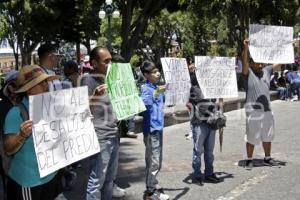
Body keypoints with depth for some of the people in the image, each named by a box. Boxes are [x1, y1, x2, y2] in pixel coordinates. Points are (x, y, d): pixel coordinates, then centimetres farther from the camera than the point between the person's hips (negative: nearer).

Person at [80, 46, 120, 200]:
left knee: (109, 178, 14)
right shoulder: (88, 79, -8)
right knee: (97, 180, -5)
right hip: (99, 137, -8)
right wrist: (95, 96, -29)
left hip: (113, 135, 8)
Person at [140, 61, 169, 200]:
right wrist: (156, 93, -41)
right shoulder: (145, 88, -12)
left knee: (157, 160, 18)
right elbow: (144, 103, -30)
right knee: (153, 161, -5)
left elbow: (163, 101, 29)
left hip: (158, 127, 9)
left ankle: (153, 184, 31)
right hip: (151, 128, -9)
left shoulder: (157, 87, 12)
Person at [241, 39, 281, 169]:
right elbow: (244, 62, -23)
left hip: (267, 110, 6)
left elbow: (279, 63, 12)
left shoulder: (267, 71, 9)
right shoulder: (248, 73, -6)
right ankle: (249, 160, 15)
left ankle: (267, 158, 29)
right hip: (253, 111, -6)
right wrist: (246, 48, -37)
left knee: (268, 136, 15)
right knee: (251, 137, 3)